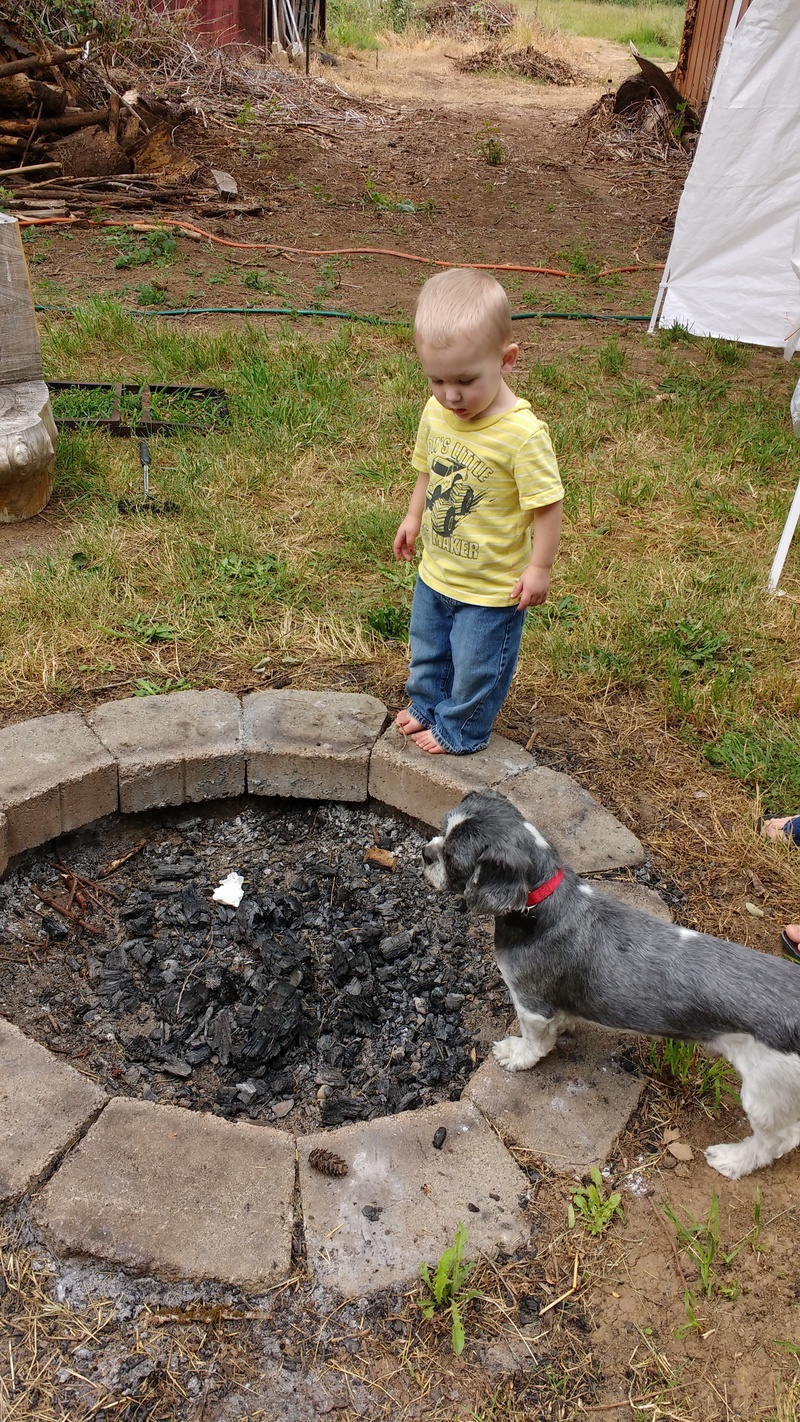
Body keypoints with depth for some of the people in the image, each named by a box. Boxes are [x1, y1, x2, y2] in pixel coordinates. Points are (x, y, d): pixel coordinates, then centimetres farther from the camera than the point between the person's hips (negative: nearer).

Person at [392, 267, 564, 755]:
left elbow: (547, 505, -21)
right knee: (427, 650, 27)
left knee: (476, 666, 14)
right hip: (435, 573, 7)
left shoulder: (523, 434, -29)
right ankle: (427, 705, 53)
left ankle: (460, 730, 38)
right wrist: (413, 518, 17)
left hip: (491, 590, -7)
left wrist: (539, 568, -18)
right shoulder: (436, 413, -8)